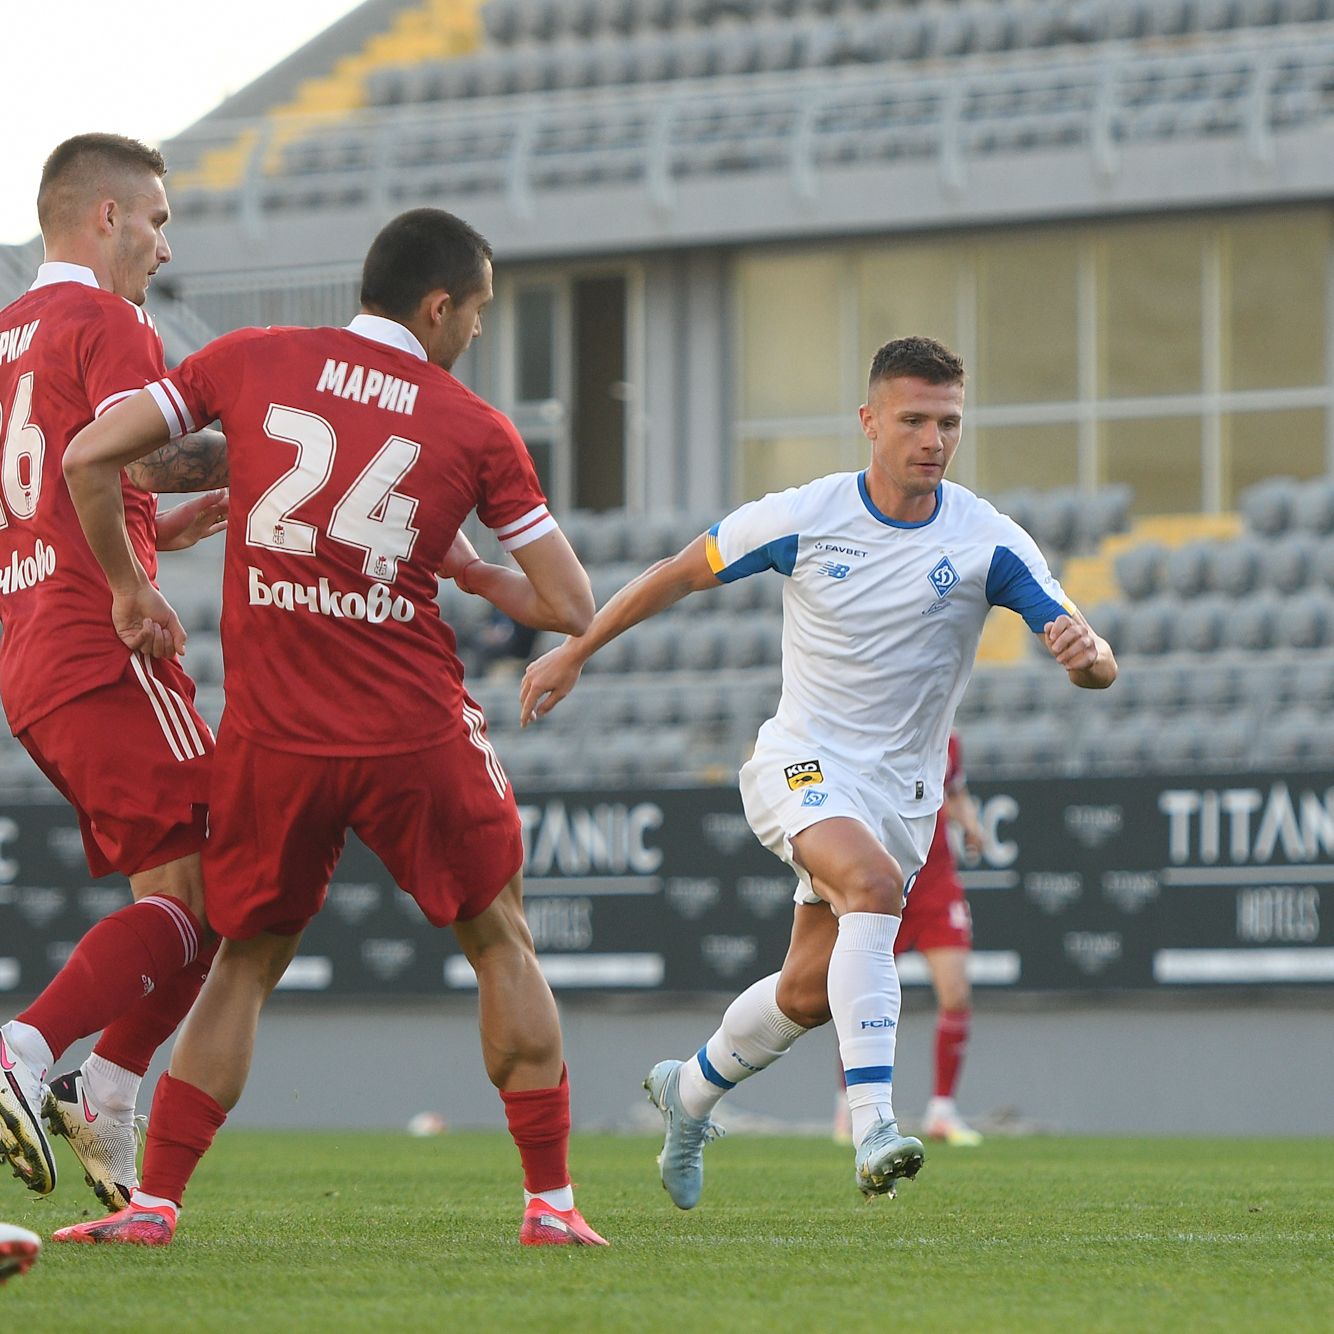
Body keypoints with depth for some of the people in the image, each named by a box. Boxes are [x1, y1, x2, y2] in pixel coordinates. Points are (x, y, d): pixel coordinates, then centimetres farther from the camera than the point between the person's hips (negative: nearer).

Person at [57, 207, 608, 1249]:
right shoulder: (477, 430, 1)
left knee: (246, 965, 16)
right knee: (502, 945, 16)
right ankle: (551, 1203, 15)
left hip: (271, 735, 2)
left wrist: (129, 587, 13)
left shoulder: (249, 362, 4)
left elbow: (89, 457, 0)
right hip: (418, 734, -1)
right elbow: (573, 607, 1)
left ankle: (153, 1203, 7)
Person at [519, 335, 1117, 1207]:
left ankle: (691, 1092, 39)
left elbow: (1098, 670, -15)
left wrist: (1086, 652, -39)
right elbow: (682, 574, 7)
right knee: (873, 880, -33)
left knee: (809, 994, 7)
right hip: (803, 761, -3)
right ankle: (873, 1127, -41)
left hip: (901, 790, 3)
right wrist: (573, 655, 10)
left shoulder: (988, 543, -9)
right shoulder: (804, 517, -9)